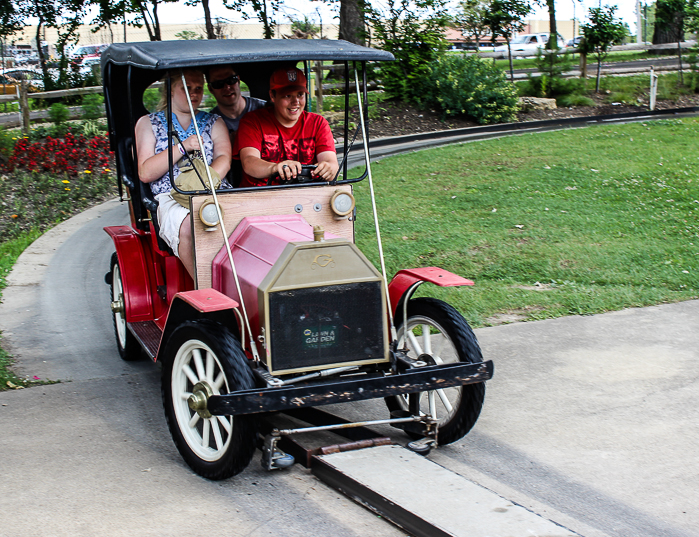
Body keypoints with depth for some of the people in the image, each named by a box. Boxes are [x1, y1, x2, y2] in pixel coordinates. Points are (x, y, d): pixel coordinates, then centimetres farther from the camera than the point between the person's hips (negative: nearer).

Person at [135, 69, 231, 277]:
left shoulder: (214, 123, 24)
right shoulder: (148, 123, 18)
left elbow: (223, 158, 4)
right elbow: (145, 173, 3)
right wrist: (182, 147, -9)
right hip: (170, 198, -1)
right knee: (189, 225, -37)